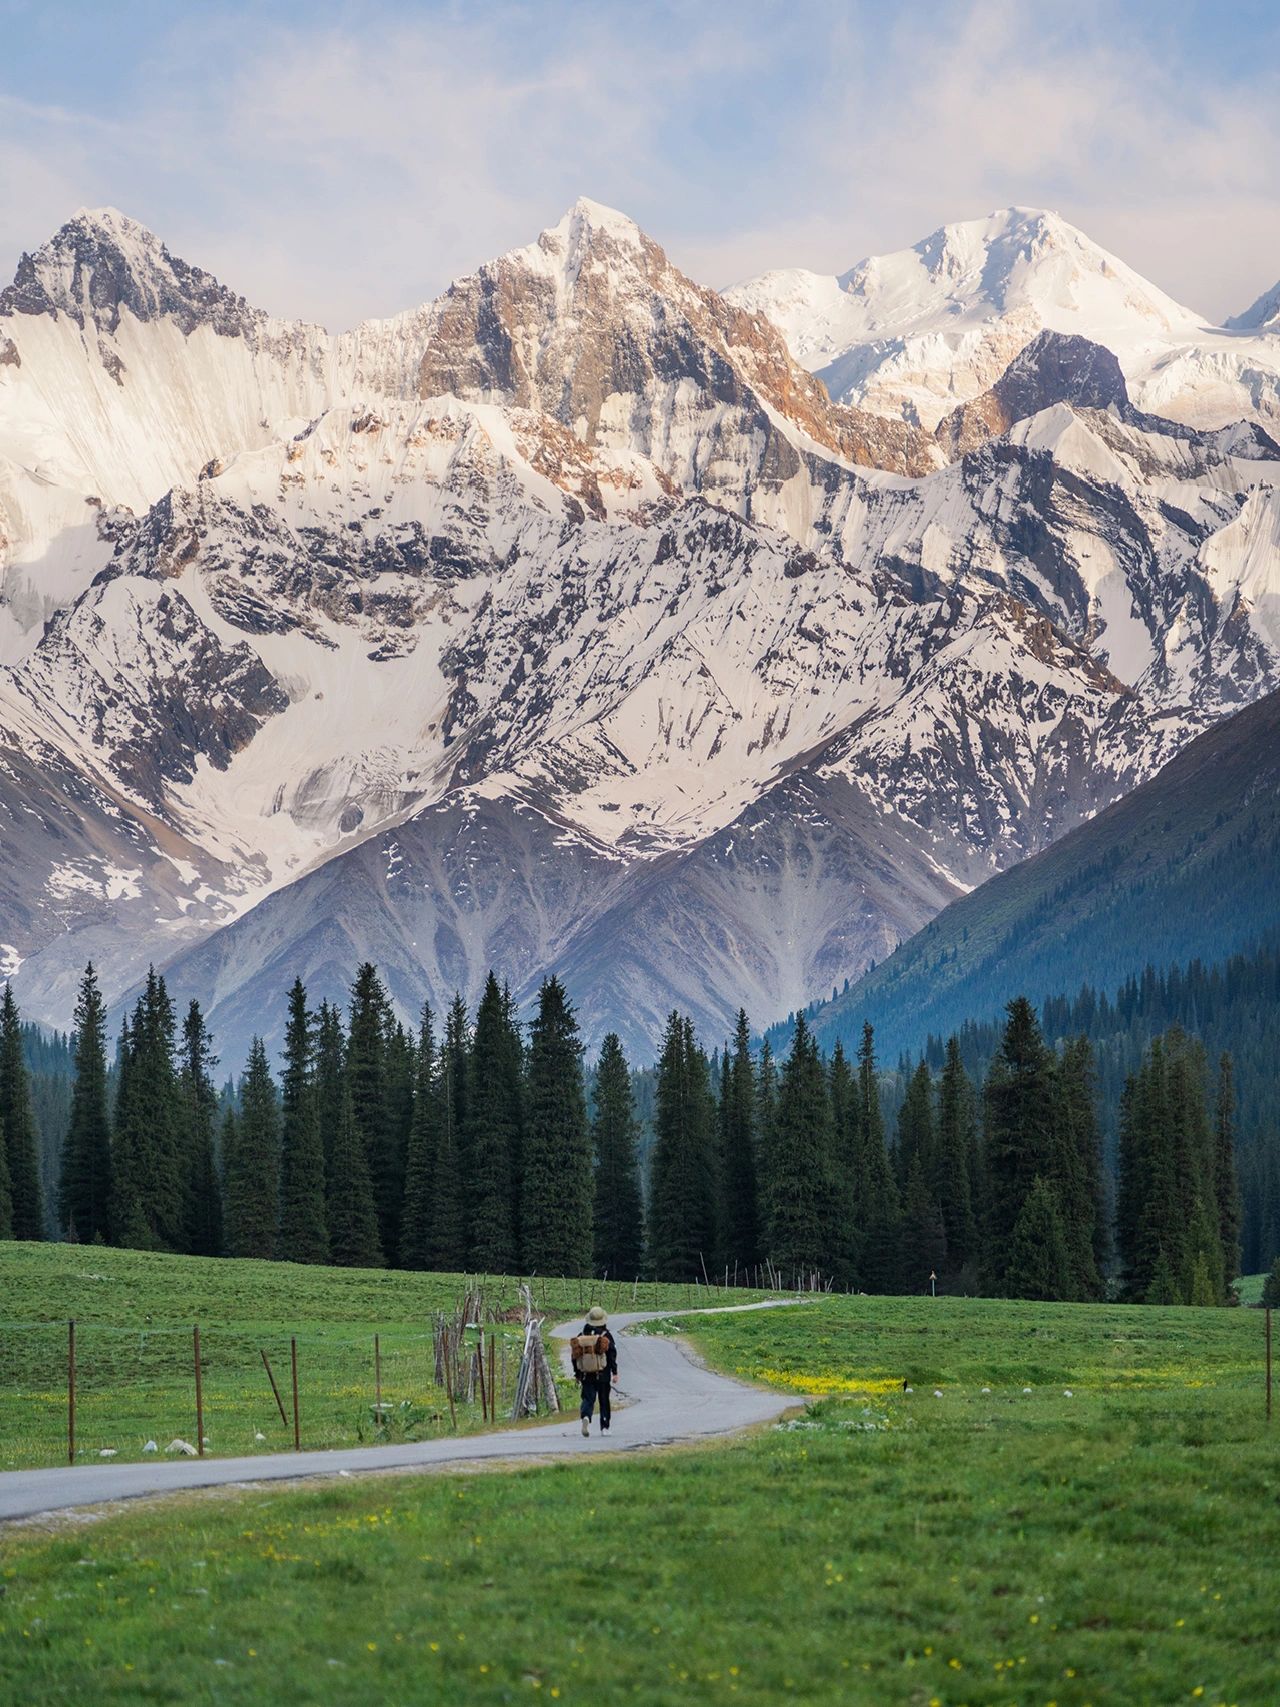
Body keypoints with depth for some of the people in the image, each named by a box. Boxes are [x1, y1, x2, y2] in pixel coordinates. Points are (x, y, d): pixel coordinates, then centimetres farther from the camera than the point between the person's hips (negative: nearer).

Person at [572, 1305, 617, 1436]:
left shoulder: (581, 1337, 4)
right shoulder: (606, 1336, -5)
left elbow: (575, 1355, 7)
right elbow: (612, 1355, -10)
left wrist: (577, 1373, 16)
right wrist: (614, 1372, -6)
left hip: (586, 1375, 2)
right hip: (603, 1375, -1)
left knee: (588, 1398, 2)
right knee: (604, 1401, 10)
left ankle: (586, 1417, -27)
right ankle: (604, 1427, 11)